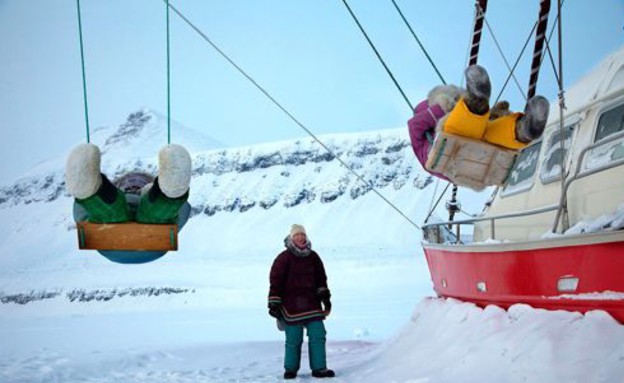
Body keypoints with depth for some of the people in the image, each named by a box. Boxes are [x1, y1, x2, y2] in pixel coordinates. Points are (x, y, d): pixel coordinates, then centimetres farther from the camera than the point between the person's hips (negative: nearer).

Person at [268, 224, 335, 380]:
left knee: (318, 336, 1)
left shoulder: (313, 257, 9)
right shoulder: (284, 258, -5)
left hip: (312, 303, 4)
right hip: (291, 305, -4)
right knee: (294, 340, 1)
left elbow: (321, 279, 19)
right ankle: (290, 369, 18)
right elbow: (276, 281, -6)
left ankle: (319, 368, 11)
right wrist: (274, 303, -9)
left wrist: (325, 296, 14)